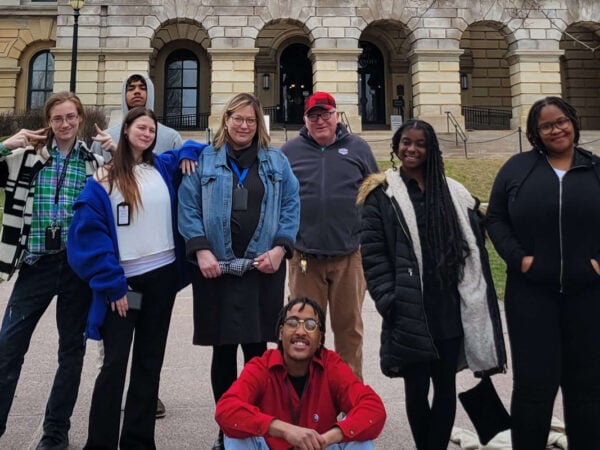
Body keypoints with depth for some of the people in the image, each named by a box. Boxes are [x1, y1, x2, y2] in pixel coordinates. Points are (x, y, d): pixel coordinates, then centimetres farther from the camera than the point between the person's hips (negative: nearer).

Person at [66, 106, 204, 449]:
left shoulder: (164, 168, 9)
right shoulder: (104, 179, -2)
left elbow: (198, 148, 26)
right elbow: (89, 232, -8)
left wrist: (188, 156, 3)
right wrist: (111, 283, -13)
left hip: (162, 275, 4)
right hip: (123, 281, -3)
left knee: (150, 360, 10)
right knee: (115, 362, -4)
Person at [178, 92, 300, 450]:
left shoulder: (277, 162, 11)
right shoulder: (204, 160, 8)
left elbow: (291, 206, 5)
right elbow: (189, 207, 0)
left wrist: (280, 248, -8)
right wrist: (201, 250, -11)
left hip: (263, 268, 1)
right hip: (217, 268, 0)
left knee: (257, 348, 5)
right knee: (223, 350, 7)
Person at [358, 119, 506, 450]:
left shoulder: (453, 193, 11)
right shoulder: (382, 194, 1)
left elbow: (474, 243, 10)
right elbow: (372, 251, -5)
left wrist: (475, 295, 1)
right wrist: (388, 300, -14)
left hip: (450, 308, 3)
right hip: (409, 311, -2)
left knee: (446, 385, 9)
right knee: (416, 387, 8)